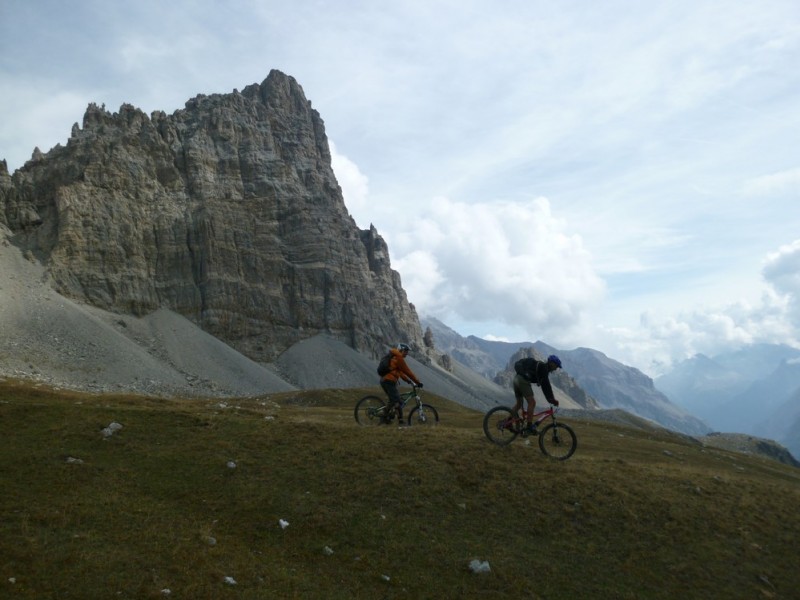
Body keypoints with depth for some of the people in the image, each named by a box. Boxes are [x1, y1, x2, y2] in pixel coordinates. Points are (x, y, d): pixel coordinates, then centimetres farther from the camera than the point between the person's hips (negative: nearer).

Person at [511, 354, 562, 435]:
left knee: (519, 403, 18)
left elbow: (544, 385, 30)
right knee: (532, 402, -9)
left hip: (517, 379, 10)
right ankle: (529, 427, -11)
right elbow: (546, 385, -10)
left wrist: (551, 399, 26)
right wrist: (552, 399, -7)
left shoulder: (540, 366, 26)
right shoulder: (543, 368, -3)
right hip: (523, 380, -10)